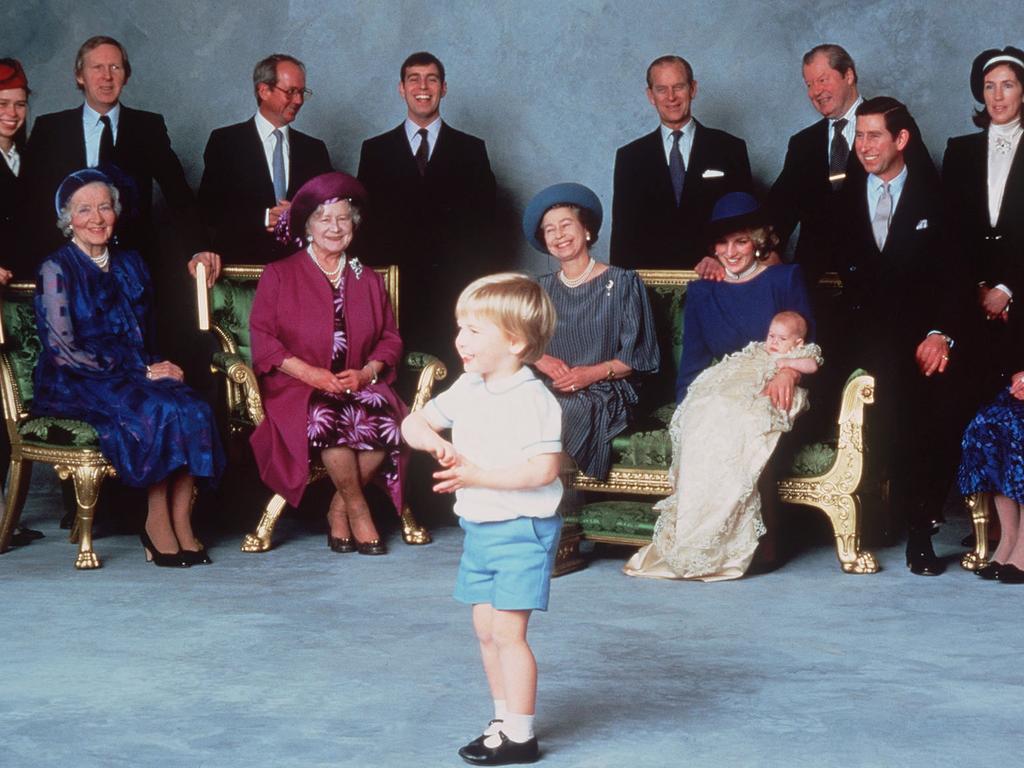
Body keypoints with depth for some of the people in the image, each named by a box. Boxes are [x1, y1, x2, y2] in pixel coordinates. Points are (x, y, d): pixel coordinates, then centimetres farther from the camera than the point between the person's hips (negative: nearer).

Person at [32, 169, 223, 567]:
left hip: (134, 378, 5)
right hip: (74, 386, -5)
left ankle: (181, 524, -24)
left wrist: (155, 367, -3)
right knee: (158, 410, -31)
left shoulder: (130, 264, 15)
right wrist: (142, 373, -12)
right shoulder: (56, 270, -4)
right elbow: (63, 351, -10)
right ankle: (157, 523, -17)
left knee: (193, 409, -26)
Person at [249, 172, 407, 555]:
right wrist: (309, 372, -14)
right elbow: (261, 337, 0)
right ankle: (358, 512, -17)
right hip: (297, 389, -3)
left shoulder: (368, 280, 21)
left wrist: (367, 372, -6)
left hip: (358, 384, 3)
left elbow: (390, 339, 16)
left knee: (386, 420, -31)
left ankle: (339, 510, -12)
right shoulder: (279, 275, 10)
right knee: (330, 419, -37)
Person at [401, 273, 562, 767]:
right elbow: (414, 423, 12)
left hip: (521, 530, -8)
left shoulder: (532, 401, -18)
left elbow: (543, 469, -24)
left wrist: (477, 475, -26)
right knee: (486, 629, 14)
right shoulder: (467, 390, 7)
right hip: (478, 527, 9)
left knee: (507, 632, -8)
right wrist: (432, 439, -11)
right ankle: (504, 719, 27)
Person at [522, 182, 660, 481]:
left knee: (565, 412, -37)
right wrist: (541, 360, -8)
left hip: (604, 393, -3)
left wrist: (594, 372, -13)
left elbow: (638, 355, 1)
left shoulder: (622, 282, 6)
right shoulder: (542, 288, 19)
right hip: (549, 390, 3)